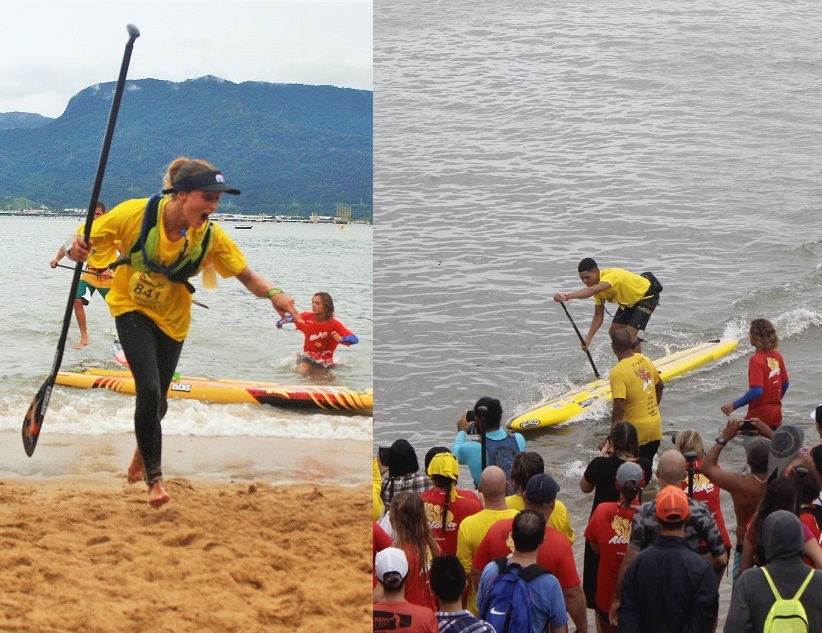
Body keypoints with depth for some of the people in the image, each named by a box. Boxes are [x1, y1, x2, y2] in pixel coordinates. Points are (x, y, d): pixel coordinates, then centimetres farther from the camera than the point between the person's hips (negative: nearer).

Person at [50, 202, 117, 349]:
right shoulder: (84, 228, -3)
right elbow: (68, 245, 3)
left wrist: (112, 270, -32)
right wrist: (57, 258, -14)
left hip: (107, 275, -4)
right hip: (89, 272, 4)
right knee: (77, 300, -10)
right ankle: (84, 338, 2)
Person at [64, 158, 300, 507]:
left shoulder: (211, 236, -20)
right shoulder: (134, 213, -26)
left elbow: (247, 276, -17)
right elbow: (85, 241, -16)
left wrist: (273, 293, -38)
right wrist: (75, 248, -40)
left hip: (172, 320, 2)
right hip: (132, 309, -2)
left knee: (157, 399, 12)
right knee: (149, 390, -19)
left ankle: (143, 449, 50)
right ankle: (154, 477, 0)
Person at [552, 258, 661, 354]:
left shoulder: (611, 275, -37)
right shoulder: (598, 287, -10)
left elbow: (591, 291, -57)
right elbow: (598, 315, -5)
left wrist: (567, 296, -70)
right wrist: (588, 339, -15)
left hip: (647, 295, -9)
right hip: (630, 300, 9)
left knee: (629, 334, -17)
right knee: (614, 332, 6)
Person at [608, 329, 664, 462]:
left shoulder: (618, 372, -21)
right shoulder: (645, 360, 2)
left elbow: (619, 408, -25)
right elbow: (660, 386, 17)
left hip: (637, 431, -7)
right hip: (655, 427, 7)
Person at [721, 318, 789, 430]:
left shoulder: (756, 360, -19)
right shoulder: (777, 356, 3)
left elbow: (757, 391, -25)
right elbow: (785, 384, 12)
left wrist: (734, 405, -20)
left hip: (759, 415, -7)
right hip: (776, 413, 7)